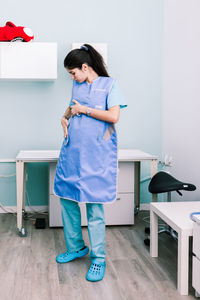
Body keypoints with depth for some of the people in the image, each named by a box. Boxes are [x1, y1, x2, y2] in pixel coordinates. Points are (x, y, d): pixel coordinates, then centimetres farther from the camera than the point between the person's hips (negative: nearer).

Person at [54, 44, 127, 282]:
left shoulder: (109, 84, -3)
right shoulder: (77, 86, 15)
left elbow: (113, 116, -13)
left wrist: (84, 110, -8)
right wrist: (65, 118, 8)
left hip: (96, 154, -6)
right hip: (72, 150, 7)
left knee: (94, 206, -4)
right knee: (66, 198, 10)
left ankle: (98, 258, 11)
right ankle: (75, 248, 28)